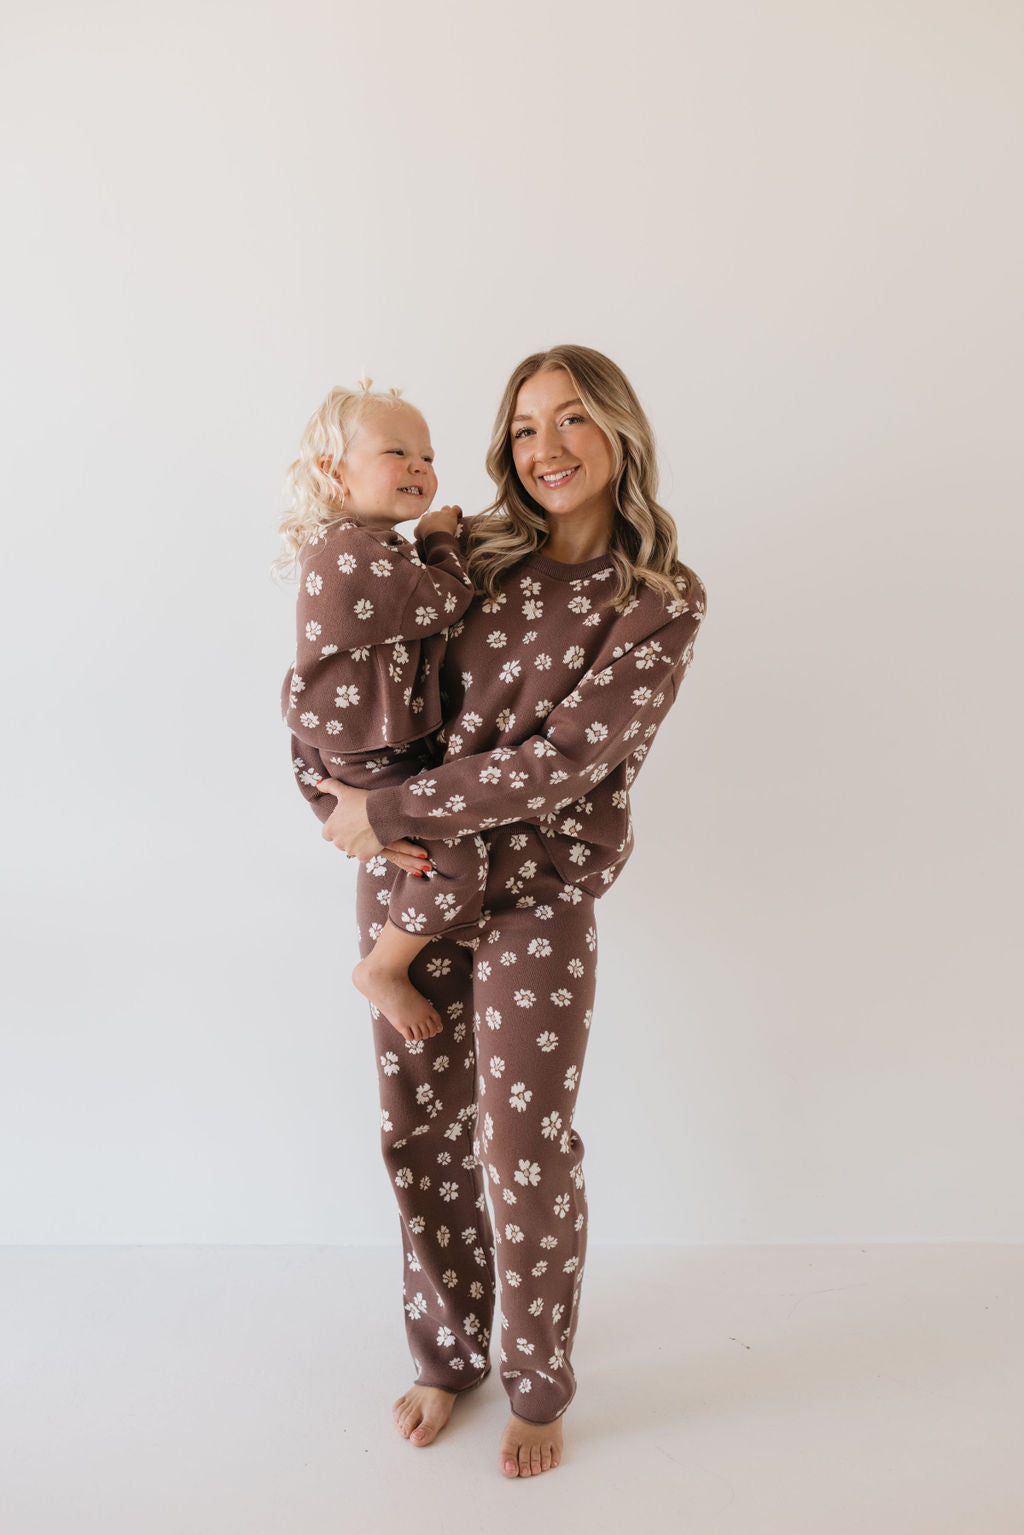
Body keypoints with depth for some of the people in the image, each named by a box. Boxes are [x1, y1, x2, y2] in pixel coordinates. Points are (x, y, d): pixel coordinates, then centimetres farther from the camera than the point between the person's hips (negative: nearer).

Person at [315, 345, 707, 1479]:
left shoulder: (661, 602, -9)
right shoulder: (472, 556, 3)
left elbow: (560, 761, -18)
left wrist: (384, 810, -17)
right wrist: (356, 807, -8)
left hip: (539, 895, -4)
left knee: (525, 1151, 3)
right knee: (421, 1130, 13)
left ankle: (539, 1387, 30)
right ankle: (447, 1355, 38)